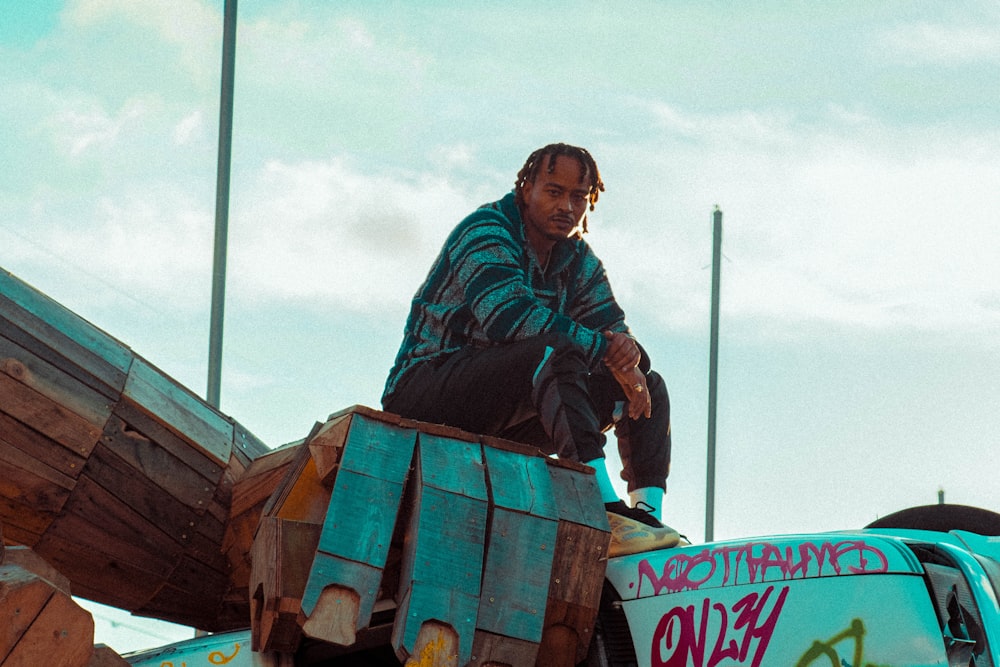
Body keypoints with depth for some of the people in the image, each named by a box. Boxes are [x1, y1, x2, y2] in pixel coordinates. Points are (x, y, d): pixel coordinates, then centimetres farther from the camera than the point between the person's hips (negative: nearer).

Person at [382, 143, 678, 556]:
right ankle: (606, 514, -48)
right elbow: (508, 313, -30)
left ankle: (649, 511, -17)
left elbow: (612, 327, 5)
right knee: (553, 351, -35)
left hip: (503, 421, 9)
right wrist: (607, 352, -29)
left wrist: (628, 349, -22)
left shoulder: (578, 261, 12)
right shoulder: (486, 233, -12)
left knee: (649, 384, 3)